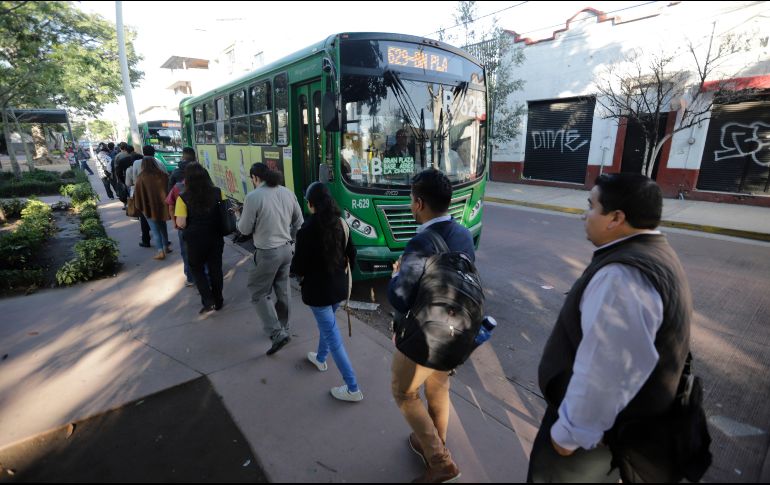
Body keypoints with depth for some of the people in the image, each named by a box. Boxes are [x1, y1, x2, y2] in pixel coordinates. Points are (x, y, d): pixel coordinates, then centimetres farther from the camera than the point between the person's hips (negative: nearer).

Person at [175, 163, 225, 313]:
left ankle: (208, 301, 9)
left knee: (197, 270, 18)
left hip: (195, 240, -2)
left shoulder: (183, 198, -14)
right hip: (216, 238, 2)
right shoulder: (217, 193, -7)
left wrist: (192, 222, 3)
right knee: (215, 269, 17)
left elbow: (181, 223, -17)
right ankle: (218, 301, 29)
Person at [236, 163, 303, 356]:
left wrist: (241, 220, 13)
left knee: (259, 293, 10)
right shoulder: (287, 192, 1)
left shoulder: (253, 197, -17)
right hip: (286, 249, 6)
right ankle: (283, 328, 34)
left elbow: (245, 229, -9)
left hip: (267, 253, -6)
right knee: (283, 291, 19)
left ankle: (277, 333, 3)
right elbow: (298, 221, 10)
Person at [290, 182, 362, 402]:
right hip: (338, 285, 7)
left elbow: (299, 266, -15)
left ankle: (353, 389, 6)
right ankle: (321, 358, 52)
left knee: (332, 335, 0)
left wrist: (297, 270, 7)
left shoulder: (307, 228, -19)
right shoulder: (341, 224, 0)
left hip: (318, 288, -7)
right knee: (327, 324, 30)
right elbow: (351, 254, 8)